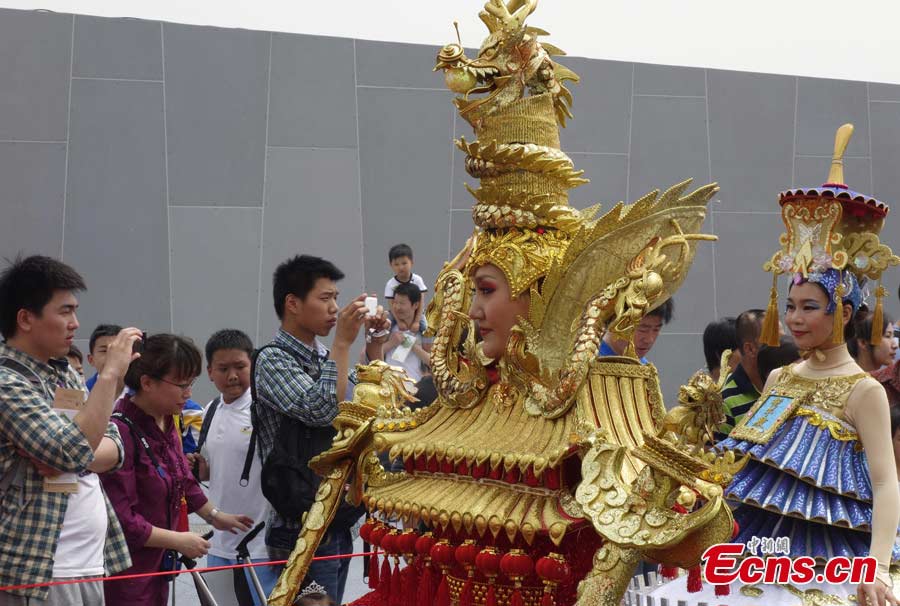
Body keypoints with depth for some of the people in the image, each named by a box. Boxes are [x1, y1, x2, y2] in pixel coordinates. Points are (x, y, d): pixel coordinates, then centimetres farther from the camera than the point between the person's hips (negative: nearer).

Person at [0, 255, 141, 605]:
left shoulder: (65, 374, 14)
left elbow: (114, 447, 10)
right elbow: (74, 452, -26)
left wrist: (66, 457, -10)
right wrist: (110, 373, -22)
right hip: (41, 570, -8)